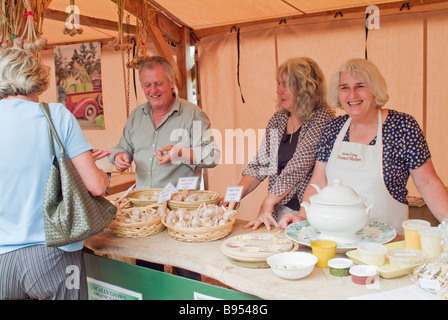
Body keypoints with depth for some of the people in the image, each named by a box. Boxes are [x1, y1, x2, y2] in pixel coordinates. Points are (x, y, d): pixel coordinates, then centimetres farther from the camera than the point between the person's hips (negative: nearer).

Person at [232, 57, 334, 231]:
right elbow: (260, 164, 11)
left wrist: (268, 202, -17)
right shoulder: (277, 120, 10)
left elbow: (297, 168, -17)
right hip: (279, 211, 5)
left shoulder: (322, 119, -10)